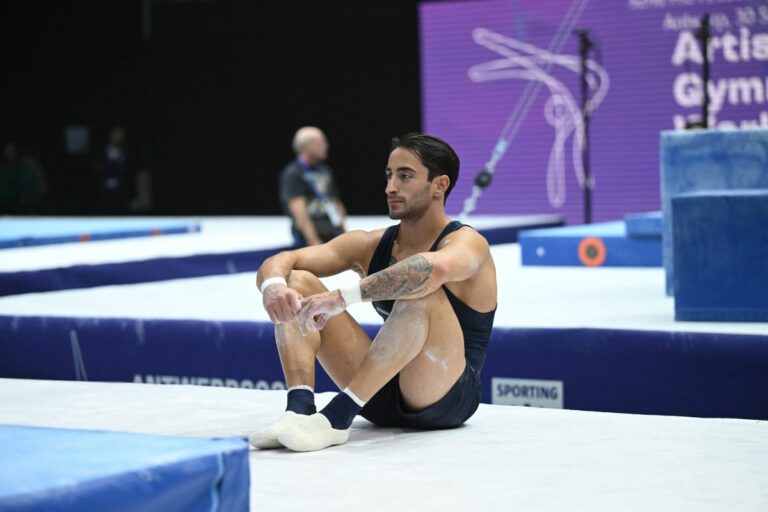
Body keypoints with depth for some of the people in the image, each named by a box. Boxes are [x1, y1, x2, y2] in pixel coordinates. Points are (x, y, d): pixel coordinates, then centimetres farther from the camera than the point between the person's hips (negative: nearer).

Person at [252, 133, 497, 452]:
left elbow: (435, 268, -38)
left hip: (447, 398, -6)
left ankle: (336, 417, -37)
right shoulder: (370, 245, 7)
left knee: (421, 293, -34)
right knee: (297, 283, -4)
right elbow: (280, 262, -2)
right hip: (386, 397, 6)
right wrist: (273, 285, -27)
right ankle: (300, 408, -25)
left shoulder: (466, 243, -12)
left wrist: (342, 298, -43)